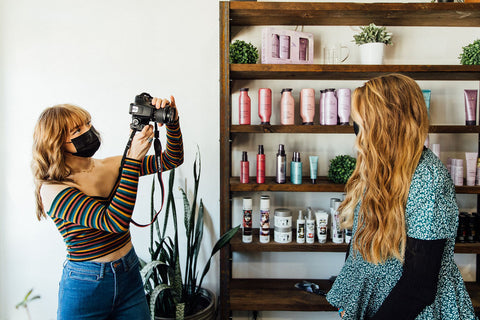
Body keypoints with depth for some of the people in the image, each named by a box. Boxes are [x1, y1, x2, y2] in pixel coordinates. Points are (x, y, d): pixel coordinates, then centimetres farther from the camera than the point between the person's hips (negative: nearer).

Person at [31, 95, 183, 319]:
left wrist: (171, 120, -15)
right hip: (85, 287, -4)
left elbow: (172, 159, 1)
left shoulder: (111, 166, 0)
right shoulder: (52, 190, -16)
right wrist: (133, 159, -29)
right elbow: (115, 221, -28)